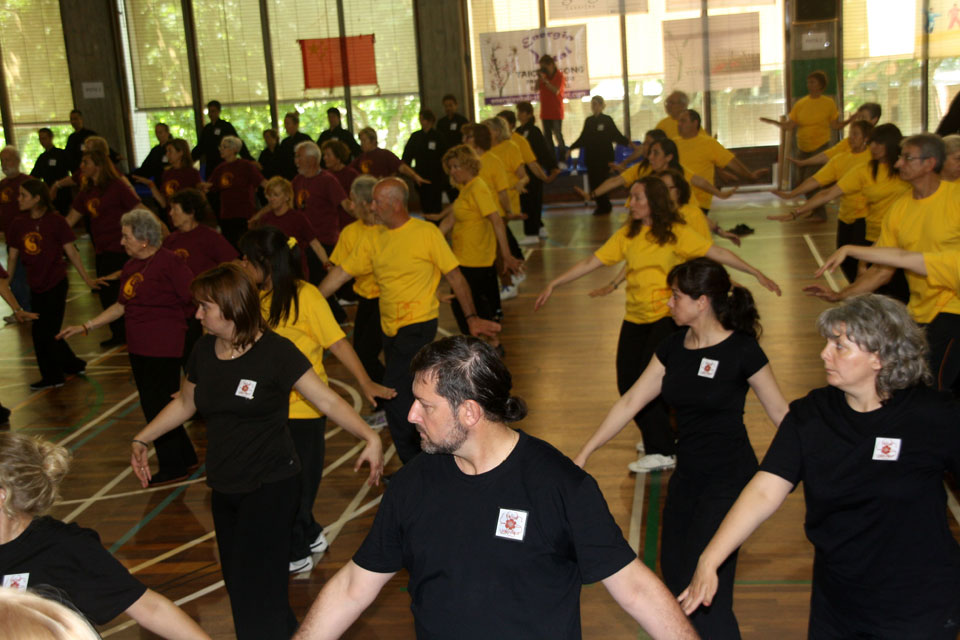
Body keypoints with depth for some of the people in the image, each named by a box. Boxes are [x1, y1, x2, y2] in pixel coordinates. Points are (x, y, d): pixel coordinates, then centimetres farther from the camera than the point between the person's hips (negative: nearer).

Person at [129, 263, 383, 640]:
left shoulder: (275, 352, -15)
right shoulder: (203, 351, 2)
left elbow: (327, 400, -16)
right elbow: (184, 404, 19)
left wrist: (370, 437, -28)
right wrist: (142, 440, 16)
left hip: (270, 488, -6)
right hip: (224, 489, 7)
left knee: (257, 589, -7)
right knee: (237, 584, 14)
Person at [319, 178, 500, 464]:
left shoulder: (427, 233, -9)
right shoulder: (373, 240, 6)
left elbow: (454, 276, -7)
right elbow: (341, 273, 8)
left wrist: (471, 317, -11)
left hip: (419, 325, -6)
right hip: (390, 327, 6)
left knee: (394, 394, -13)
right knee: (410, 394, 14)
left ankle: (413, 463, 2)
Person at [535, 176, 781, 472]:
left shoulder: (676, 232, -4)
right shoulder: (627, 235, 8)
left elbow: (716, 252, -6)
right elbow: (591, 262, 7)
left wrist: (756, 273, -11)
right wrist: (553, 284, 4)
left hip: (667, 316, -5)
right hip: (635, 318, 5)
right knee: (627, 383, 1)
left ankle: (662, 452, 0)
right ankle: (660, 437, 23)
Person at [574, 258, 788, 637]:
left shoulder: (742, 350, -14)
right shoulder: (673, 347, 2)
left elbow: (780, 414, -6)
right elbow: (631, 402, 6)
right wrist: (585, 453, 6)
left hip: (729, 480, -7)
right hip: (687, 476, 7)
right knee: (674, 574, 14)